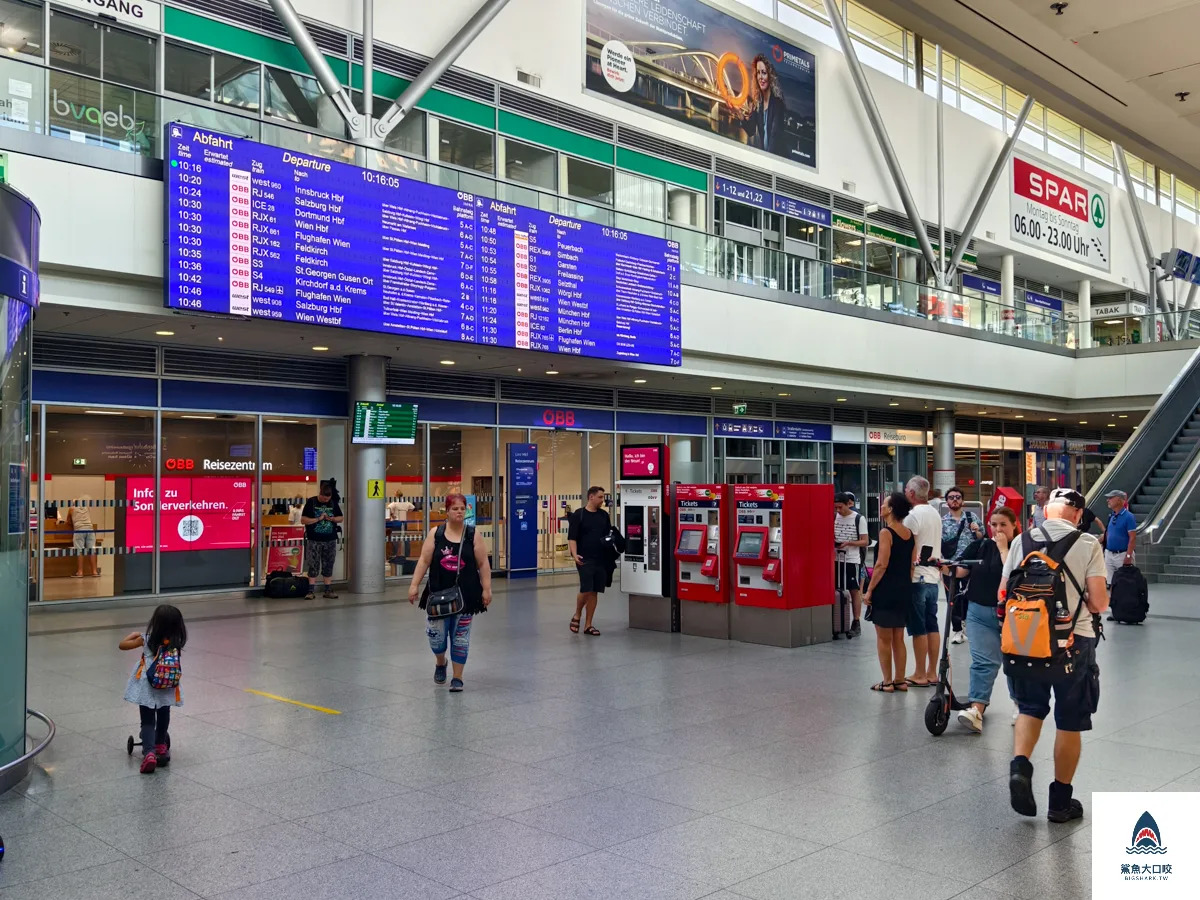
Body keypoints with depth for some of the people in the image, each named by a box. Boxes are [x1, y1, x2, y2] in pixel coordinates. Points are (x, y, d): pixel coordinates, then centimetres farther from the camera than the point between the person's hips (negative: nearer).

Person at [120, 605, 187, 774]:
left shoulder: (147, 639, -10)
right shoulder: (176, 643, -6)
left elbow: (122, 645, 2)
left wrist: (134, 634, 18)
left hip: (148, 689, -2)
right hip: (167, 689, 2)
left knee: (148, 722, 2)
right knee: (163, 719, 24)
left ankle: (149, 753, -16)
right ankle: (161, 747, 39)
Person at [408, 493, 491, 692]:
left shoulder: (473, 535, -2)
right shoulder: (435, 534, 0)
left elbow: (483, 564, -1)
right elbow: (424, 561, 0)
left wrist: (487, 589, -5)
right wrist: (414, 585, -6)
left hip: (465, 595, -1)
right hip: (439, 593, 1)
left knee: (460, 637, 4)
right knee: (436, 635, 5)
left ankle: (457, 678, 15)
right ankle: (440, 663, 37)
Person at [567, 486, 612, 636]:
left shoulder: (604, 515, 10)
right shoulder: (578, 515, -5)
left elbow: (610, 535, 18)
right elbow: (572, 537, -9)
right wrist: (574, 554, -22)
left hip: (601, 559, 5)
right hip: (585, 560, -5)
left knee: (594, 592, 6)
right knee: (586, 590, -12)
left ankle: (588, 625, 14)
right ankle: (577, 616, 15)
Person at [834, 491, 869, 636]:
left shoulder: (859, 518, -5)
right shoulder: (834, 517, 5)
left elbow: (865, 542, -6)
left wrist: (848, 543, -19)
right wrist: (832, 542, -8)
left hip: (852, 560, -4)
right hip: (836, 559, 4)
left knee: (855, 591, 2)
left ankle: (856, 623, 8)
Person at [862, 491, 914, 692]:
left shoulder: (886, 533, -14)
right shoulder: (909, 534, 8)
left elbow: (882, 565, -19)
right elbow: (912, 564, 11)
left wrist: (869, 590, -12)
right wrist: (906, 585, 18)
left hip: (886, 591, -7)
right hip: (904, 590, 7)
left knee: (884, 639, 3)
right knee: (898, 639, 15)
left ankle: (887, 682, 6)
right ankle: (900, 680, 18)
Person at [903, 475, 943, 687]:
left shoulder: (913, 515, -13)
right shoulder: (936, 514, 14)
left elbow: (907, 548, -17)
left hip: (916, 578, -8)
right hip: (933, 576, 8)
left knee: (919, 628, -3)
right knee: (932, 626, 10)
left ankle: (920, 675, 1)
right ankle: (932, 673, 15)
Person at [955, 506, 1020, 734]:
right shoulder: (980, 545, 5)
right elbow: (959, 571, 4)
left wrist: (1003, 548, -16)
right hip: (980, 613, 2)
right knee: (984, 661, -9)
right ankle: (976, 709, -17)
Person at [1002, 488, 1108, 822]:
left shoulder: (1022, 541, 0)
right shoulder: (1088, 544, -7)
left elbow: (1003, 594, 3)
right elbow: (1099, 603, -10)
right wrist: (1090, 599, 12)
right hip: (1074, 638, -2)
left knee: (1030, 707, 20)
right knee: (1069, 722, 11)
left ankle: (1020, 765, -5)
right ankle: (1060, 801, 20)